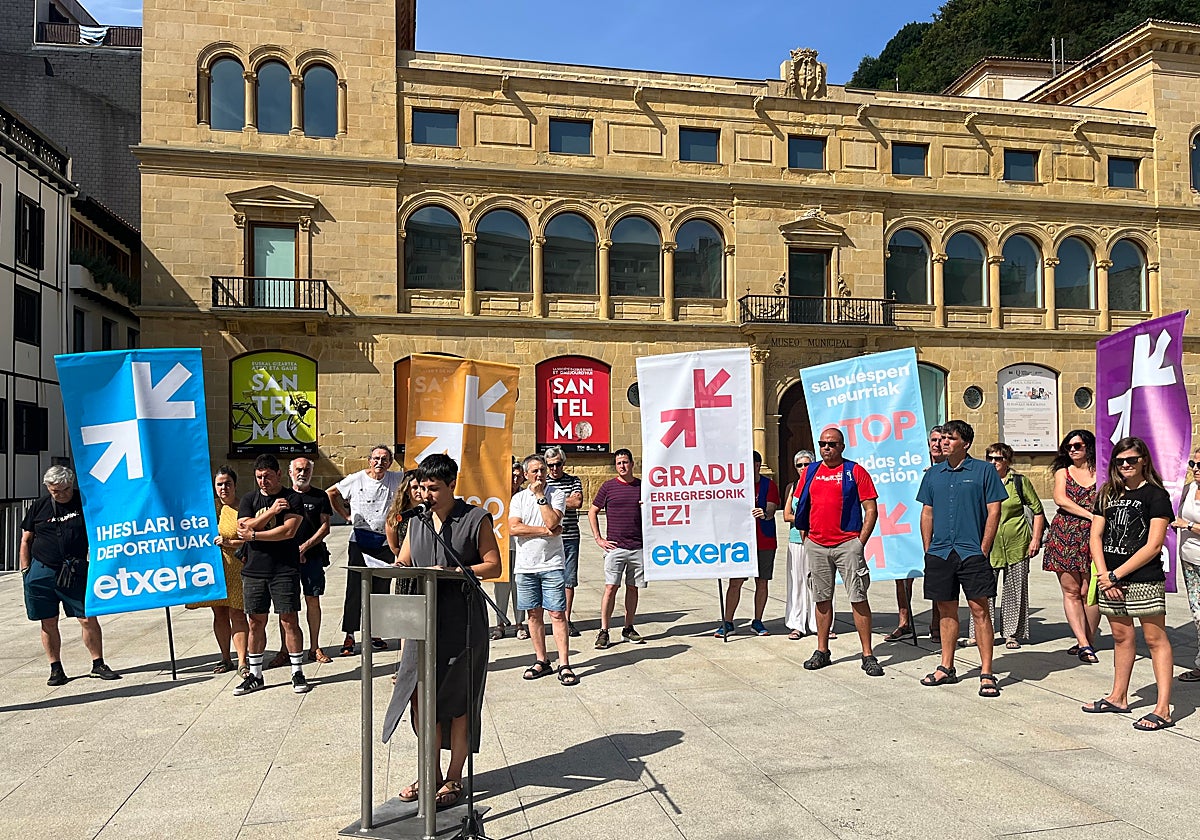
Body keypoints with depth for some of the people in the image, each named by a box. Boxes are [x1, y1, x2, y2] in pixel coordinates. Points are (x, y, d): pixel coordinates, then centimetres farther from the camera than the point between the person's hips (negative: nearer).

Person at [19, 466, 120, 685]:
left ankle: (98, 665, 10)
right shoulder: (39, 507, 5)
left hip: (75, 572, -1)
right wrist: (25, 571, 6)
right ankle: (56, 669, 19)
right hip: (41, 571, 1)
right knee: (48, 623, 6)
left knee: (88, 619, -3)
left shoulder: (85, 502, 1)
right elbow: (26, 540, 11)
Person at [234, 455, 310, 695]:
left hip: (284, 569, -3)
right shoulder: (249, 499, 11)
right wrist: (271, 511, -12)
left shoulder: (292, 499, -1)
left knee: (290, 620, -2)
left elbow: (289, 531, -13)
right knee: (256, 621, 8)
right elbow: (244, 528, -3)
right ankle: (255, 675, 18)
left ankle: (297, 671, 8)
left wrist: (253, 535, -8)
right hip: (254, 569, 3)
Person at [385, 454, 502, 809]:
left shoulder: (476, 519, -3)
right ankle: (431, 774, 24)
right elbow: (402, 563, 19)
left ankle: (454, 778, 18)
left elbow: (493, 566, -5)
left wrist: (450, 572, -17)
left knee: (458, 702, 4)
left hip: (461, 623, -5)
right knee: (420, 698, 7)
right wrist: (399, 569, -6)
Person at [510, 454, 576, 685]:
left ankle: (564, 665, -2)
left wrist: (540, 495, -10)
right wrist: (545, 531, -12)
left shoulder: (556, 494, 1)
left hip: (552, 564, -3)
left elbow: (552, 522, -16)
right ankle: (541, 661, 19)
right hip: (525, 565, 3)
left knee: (557, 613, -4)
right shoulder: (518, 498, 8)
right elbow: (513, 528, -7)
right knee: (534, 614, 9)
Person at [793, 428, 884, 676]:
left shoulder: (855, 471, -1)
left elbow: (871, 509, -2)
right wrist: (806, 538, 11)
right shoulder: (810, 472, 11)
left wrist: (860, 542, -8)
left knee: (858, 598, -4)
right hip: (816, 545, 4)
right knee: (822, 599, 10)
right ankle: (822, 651, 20)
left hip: (848, 544, -4)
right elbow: (802, 507, 18)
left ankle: (868, 655, 4)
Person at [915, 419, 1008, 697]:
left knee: (980, 611, -3)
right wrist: (928, 550, 8)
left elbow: (994, 511, -3)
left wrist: (983, 550, -8)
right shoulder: (933, 473, 11)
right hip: (940, 554, 4)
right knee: (946, 610, 12)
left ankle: (986, 674, 4)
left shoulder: (984, 470, -1)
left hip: (972, 553, -4)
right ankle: (946, 668, 22)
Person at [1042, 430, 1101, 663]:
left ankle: (1088, 641, 10)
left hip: (1093, 536, -2)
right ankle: (1084, 644, -4)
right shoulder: (1063, 472, 14)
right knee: (1071, 590, -3)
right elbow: (1060, 499, -2)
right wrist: (1090, 515, -11)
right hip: (1065, 535, 2)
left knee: (1088, 591, -1)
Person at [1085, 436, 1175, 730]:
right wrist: (1104, 575, -5)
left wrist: (1116, 575, -12)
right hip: (1110, 580, 6)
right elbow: (1095, 536, 7)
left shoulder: (1156, 495, -6)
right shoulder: (1107, 494, 11)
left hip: (1145, 580, -5)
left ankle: (1163, 709, 0)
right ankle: (1118, 697, 26)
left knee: (1155, 639, -2)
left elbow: (1153, 545, -12)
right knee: (1121, 637, 15)